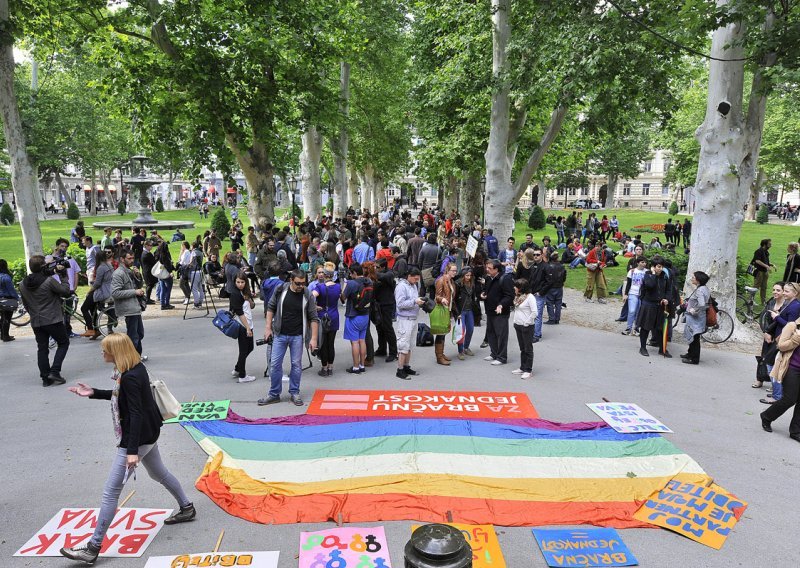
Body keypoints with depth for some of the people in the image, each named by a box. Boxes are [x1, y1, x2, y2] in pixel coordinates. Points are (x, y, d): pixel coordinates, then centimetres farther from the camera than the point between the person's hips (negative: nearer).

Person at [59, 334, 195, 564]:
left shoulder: (130, 377, -25)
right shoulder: (135, 368, 3)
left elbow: (136, 414, -28)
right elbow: (122, 396, 19)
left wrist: (132, 450, -29)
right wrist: (93, 393, 13)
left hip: (137, 437, -11)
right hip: (148, 433, 11)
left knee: (110, 492, -3)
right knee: (159, 473, 27)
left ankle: (93, 549, 5)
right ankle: (186, 508, 42)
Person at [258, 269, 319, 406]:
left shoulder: (308, 296, -9)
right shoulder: (280, 290, -6)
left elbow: (313, 318, -4)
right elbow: (271, 308, 7)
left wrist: (313, 338, -9)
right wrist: (268, 327, 2)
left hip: (297, 336, -1)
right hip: (280, 334, 1)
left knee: (296, 364, 7)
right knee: (275, 364, 4)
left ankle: (294, 393, 23)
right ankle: (274, 394, 18)